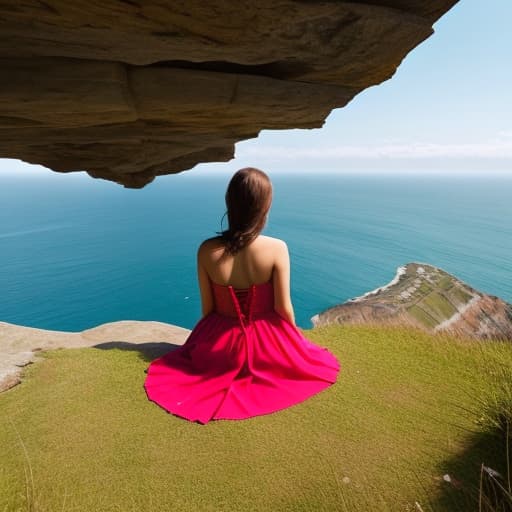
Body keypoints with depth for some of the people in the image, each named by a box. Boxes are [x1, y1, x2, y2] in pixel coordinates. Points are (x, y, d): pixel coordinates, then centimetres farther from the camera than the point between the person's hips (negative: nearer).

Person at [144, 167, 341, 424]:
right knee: (305, 353, 35)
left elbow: (207, 308, -8)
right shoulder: (277, 248, -24)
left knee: (194, 353, 39)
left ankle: (227, 379, 11)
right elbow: (284, 309, -15)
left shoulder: (208, 250, -19)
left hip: (220, 343, 2)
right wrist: (296, 340, 8)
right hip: (267, 342, -1)